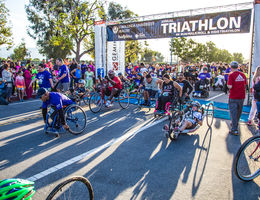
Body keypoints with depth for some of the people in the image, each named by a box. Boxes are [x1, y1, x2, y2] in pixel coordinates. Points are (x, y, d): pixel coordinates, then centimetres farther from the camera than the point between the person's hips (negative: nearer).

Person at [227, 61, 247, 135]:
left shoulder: (231, 75, -14)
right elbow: (245, 85, 12)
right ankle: (235, 123, 40)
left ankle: (235, 130, 0)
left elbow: (230, 86, -21)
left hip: (233, 97, -6)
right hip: (241, 96, 6)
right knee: (239, 112, 20)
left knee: (233, 112, 0)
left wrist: (228, 85, 0)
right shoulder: (243, 74, 4)